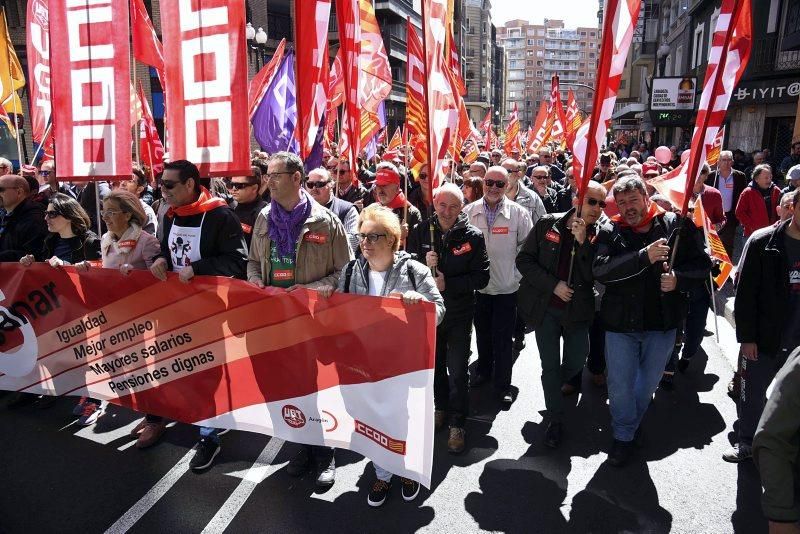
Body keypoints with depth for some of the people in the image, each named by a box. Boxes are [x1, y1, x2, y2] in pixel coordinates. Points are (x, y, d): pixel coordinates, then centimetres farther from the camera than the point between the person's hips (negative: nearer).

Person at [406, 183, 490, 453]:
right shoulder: (420, 232, -4)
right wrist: (423, 264, -21)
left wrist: (448, 284, -21)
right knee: (435, 364, 20)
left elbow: (481, 277, -10)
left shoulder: (472, 236, -9)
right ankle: (440, 406, 42)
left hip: (459, 314, -2)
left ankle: (457, 423, 19)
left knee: (458, 371, 3)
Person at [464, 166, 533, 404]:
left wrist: (516, 273, -5)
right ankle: (483, 370, 41)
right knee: (482, 333, 19)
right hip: (477, 286, 2)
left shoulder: (518, 213, -7)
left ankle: (503, 385, 20)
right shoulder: (469, 212, -3)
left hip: (506, 287, -2)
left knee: (503, 339, 5)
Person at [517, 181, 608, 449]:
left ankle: (553, 386, 45)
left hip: (577, 309, 1)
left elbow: (594, 275, -16)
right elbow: (524, 259, -6)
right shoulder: (548, 224, -7)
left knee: (576, 362, 12)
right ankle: (555, 420, 24)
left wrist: (583, 241, -26)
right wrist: (553, 285, -15)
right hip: (545, 306, -1)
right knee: (550, 366, 7)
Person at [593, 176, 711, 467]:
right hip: (620, 322, -1)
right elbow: (600, 270, -23)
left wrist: (678, 278, -20)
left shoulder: (677, 225, -5)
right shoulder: (610, 232, -7)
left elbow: (702, 263, 0)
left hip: (662, 322, 2)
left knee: (647, 382, 20)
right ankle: (623, 436, 31)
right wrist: (644, 257, -31)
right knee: (620, 384, 7)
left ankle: (628, 426, 47)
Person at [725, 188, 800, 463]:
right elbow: (745, 294, -7)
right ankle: (746, 441, 30)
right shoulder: (763, 243, -8)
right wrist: (746, 337, -9)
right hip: (762, 341, -2)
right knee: (753, 394, 11)